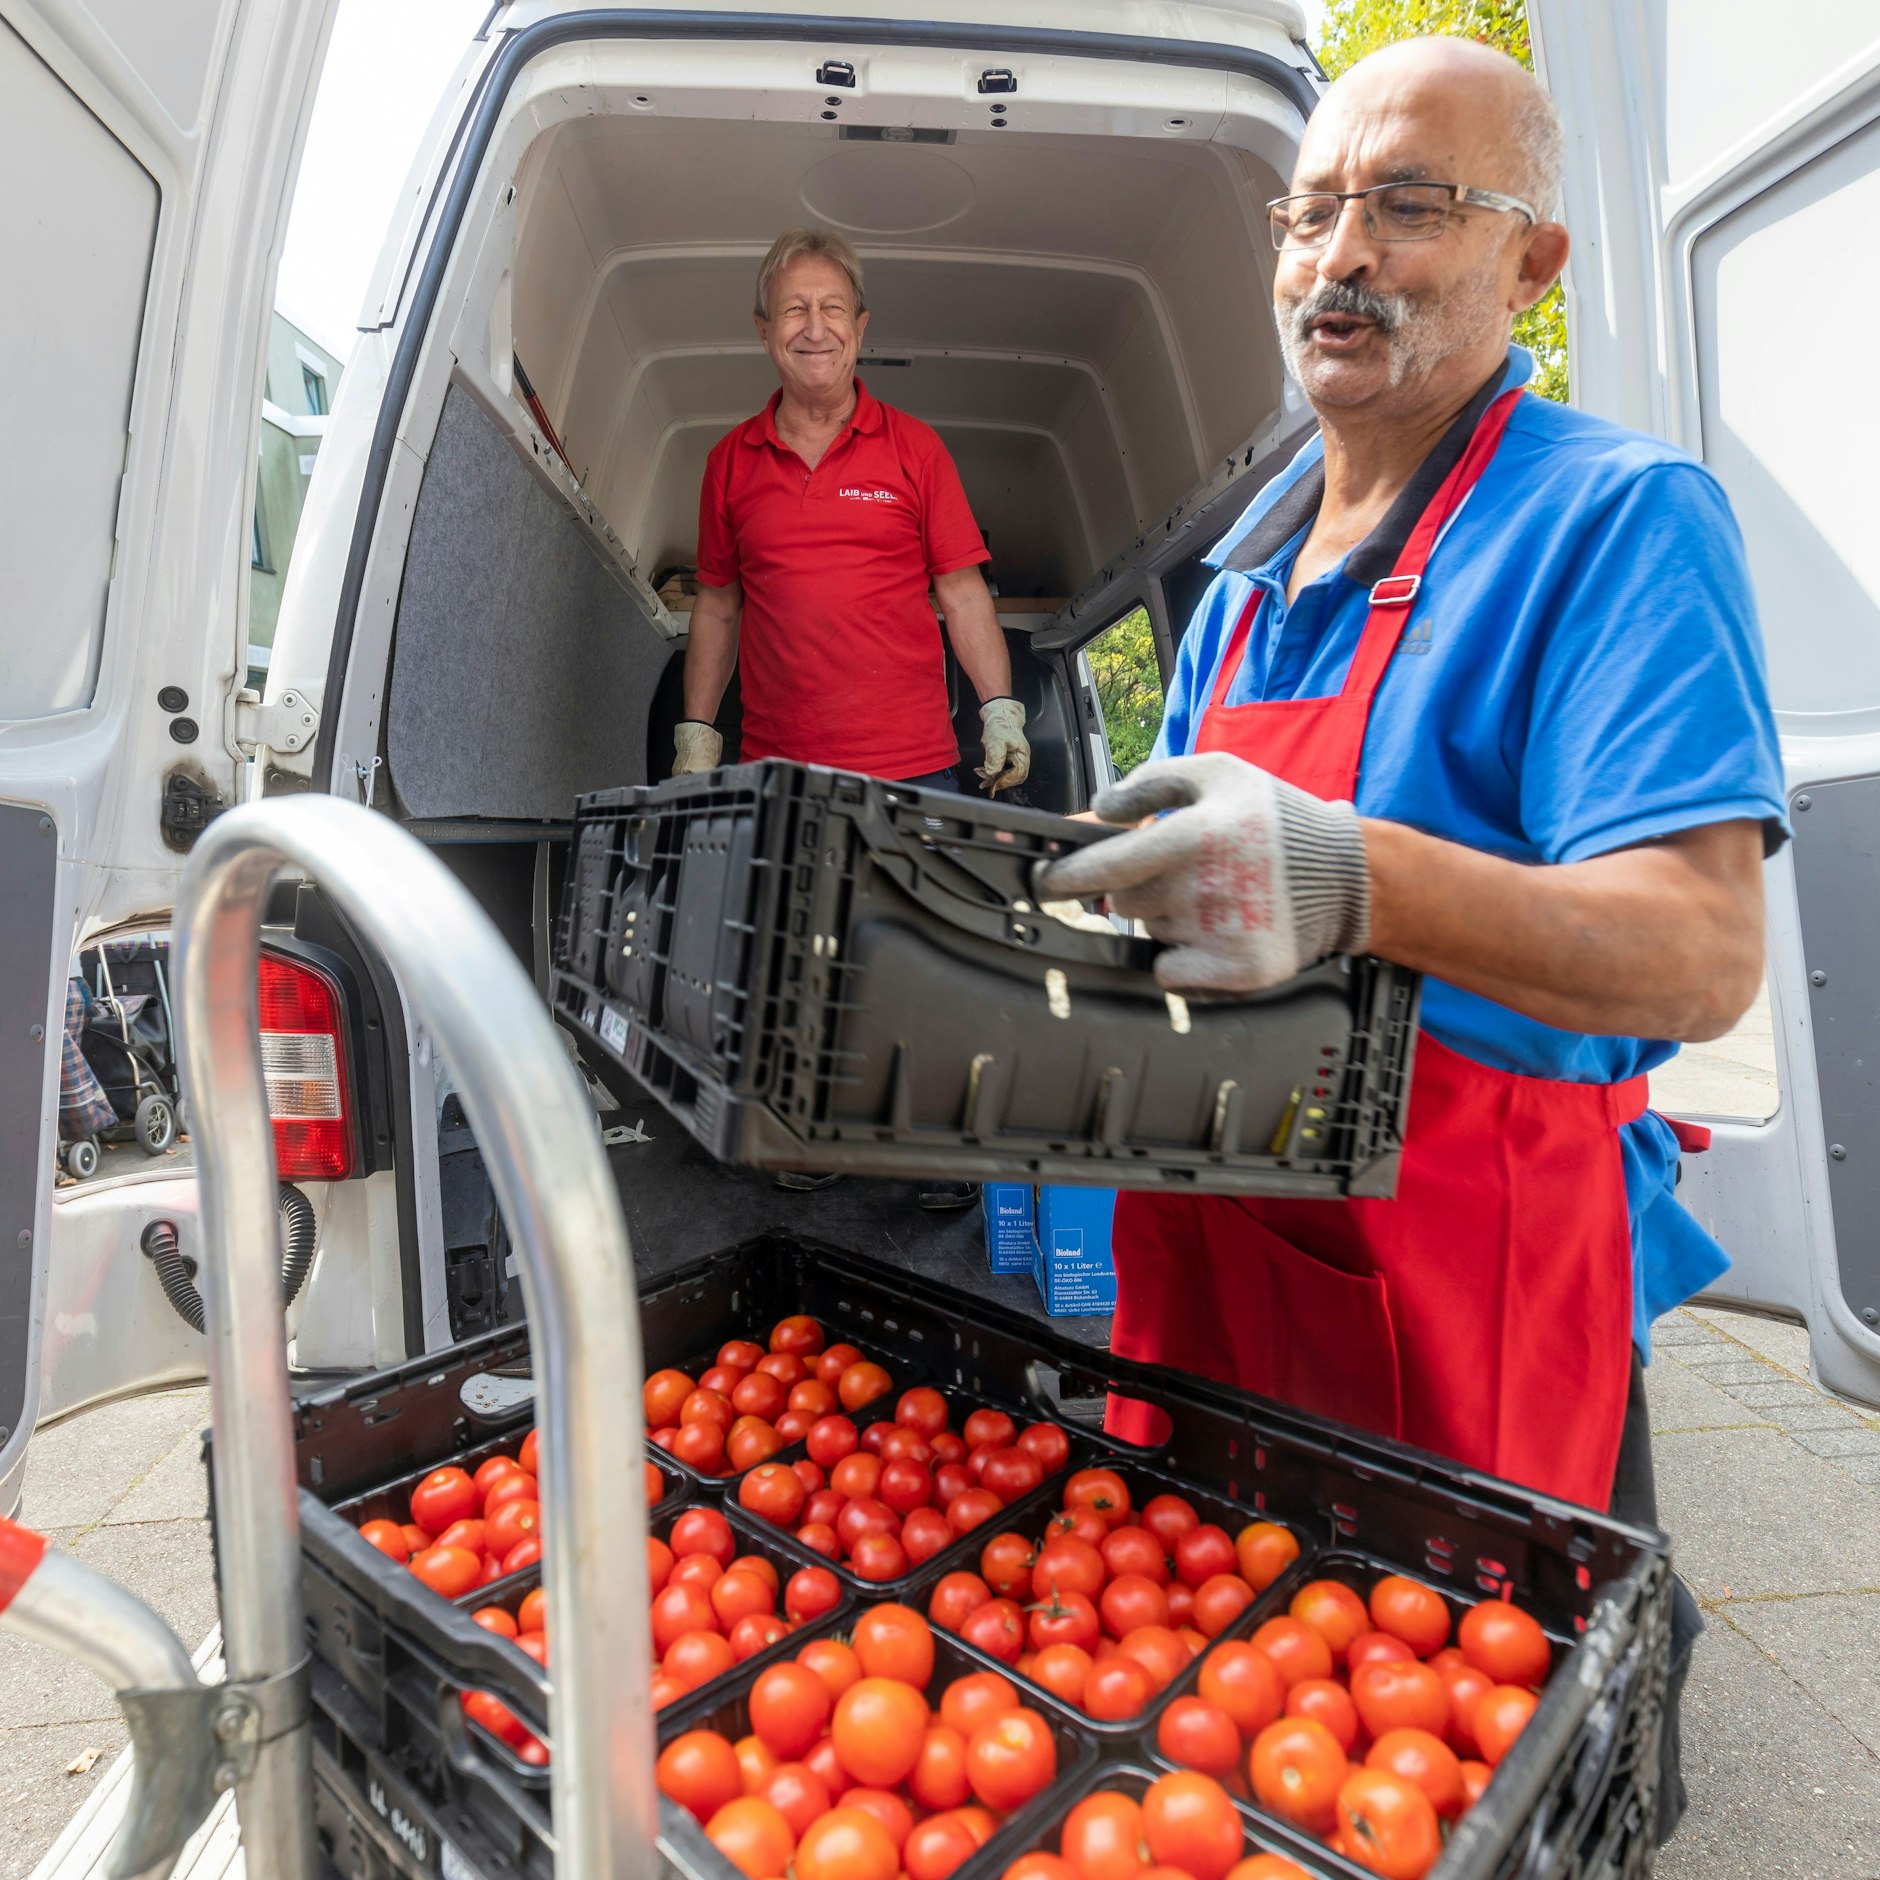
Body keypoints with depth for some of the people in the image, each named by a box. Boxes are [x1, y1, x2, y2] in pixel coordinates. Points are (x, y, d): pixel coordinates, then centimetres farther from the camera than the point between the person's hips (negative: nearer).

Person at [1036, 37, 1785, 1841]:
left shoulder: (1618, 515, -12)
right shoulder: (1251, 565, 11)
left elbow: (1703, 959, -22)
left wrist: (1352, 877, -37)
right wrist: (1050, 880, 0)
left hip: (1471, 1282, -7)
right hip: (1214, 1257, 7)